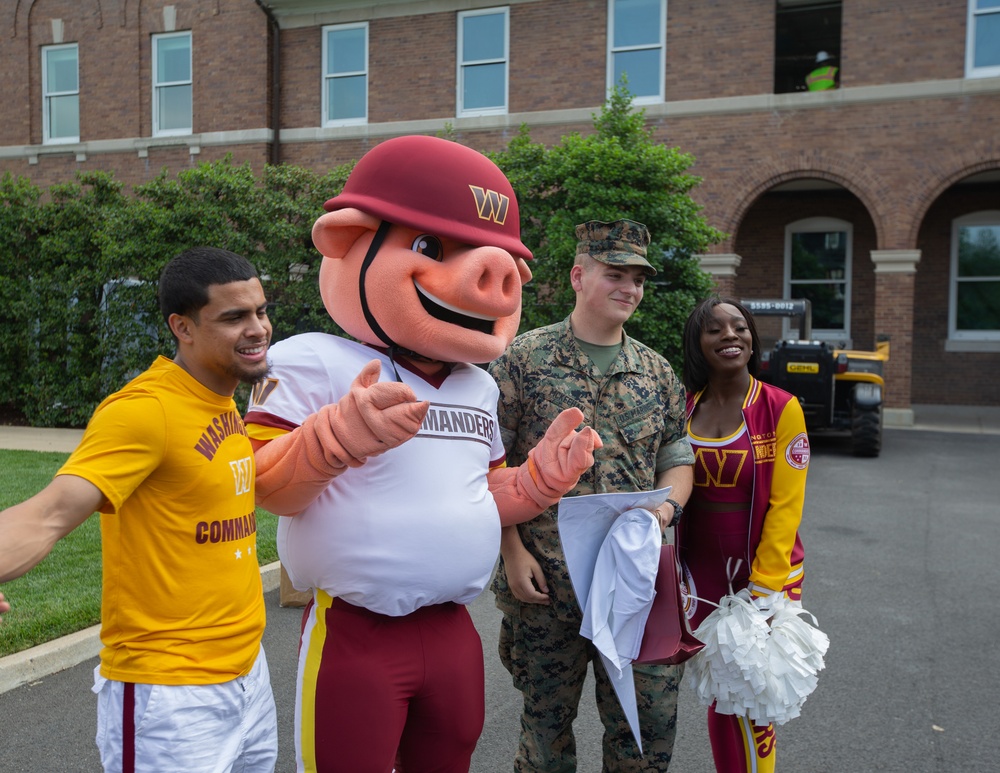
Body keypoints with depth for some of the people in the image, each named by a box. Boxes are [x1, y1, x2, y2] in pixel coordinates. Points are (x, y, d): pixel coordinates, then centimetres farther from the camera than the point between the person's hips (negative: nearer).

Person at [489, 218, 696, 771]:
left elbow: (678, 459, 14)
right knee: (547, 721, 13)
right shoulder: (523, 360, -3)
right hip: (543, 581, -3)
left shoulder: (656, 372, 9)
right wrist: (512, 551, -10)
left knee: (652, 718, 9)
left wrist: (667, 506, -8)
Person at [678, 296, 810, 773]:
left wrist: (763, 588, -13)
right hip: (701, 572, 3)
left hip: (766, 568, -2)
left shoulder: (781, 408, -10)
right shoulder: (682, 408, 0)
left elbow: (785, 505, -11)